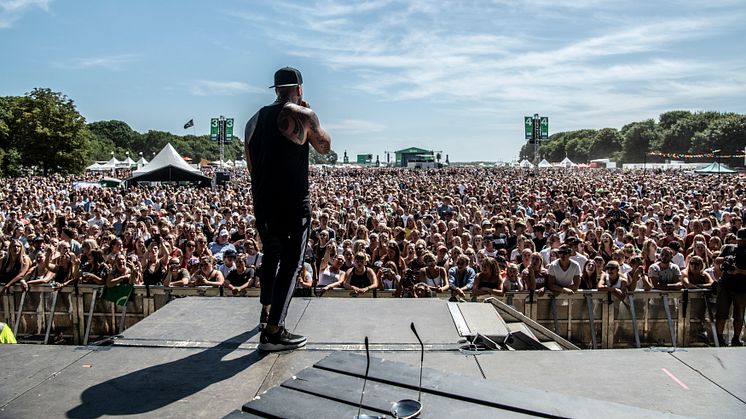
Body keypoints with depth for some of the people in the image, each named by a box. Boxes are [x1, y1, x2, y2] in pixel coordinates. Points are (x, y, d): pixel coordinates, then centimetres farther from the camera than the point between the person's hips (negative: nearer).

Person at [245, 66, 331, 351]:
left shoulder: (255, 119, 11)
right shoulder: (303, 115, -8)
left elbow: (251, 165, 15)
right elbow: (324, 147, 7)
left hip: (262, 201, 7)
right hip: (292, 204, -7)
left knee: (271, 253, 25)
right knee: (290, 263, -1)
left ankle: (267, 311, 39)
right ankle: (273, 332, -5)